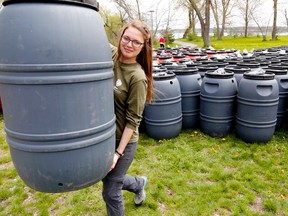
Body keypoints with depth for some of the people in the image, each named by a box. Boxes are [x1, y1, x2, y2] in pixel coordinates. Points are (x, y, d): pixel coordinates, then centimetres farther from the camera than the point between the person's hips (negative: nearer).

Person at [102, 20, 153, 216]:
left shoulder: (138, 78, -21)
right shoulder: (111, 55, -6)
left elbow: (132, 121, -18)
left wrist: (118, 152, -17)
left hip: (122, 141, -6)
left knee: (110, 192, 10)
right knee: (110, 178, 27)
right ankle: (139, 184, 57)